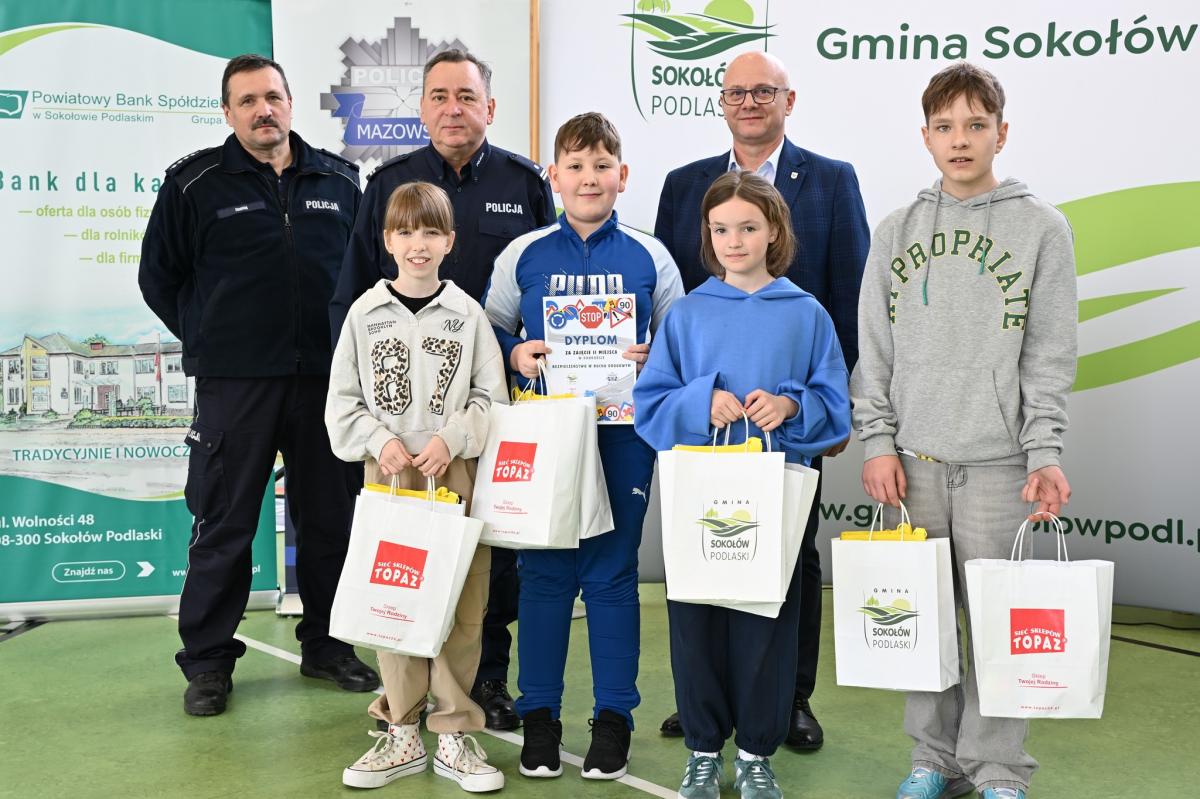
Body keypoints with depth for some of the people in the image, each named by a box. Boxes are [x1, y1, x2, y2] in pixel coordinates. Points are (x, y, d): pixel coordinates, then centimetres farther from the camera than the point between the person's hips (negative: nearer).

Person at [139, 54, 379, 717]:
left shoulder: (340, 182, 9)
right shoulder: (194, 184, 1)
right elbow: (158, 276, 9)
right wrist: (206, 338, 5)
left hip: (324, 379, 3)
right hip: (233, 385, -2)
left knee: (330, 520, 9)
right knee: (223, 526, 3)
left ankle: (326, 645, 25)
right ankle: (207, 661, 16)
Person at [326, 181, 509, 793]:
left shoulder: (467, 314, 4)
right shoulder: (365, 313, 5)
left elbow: (490, 397, 2)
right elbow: (342, 402, 5)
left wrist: (450, 439, -12)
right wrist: (381, 441, -9)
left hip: (455, 473, 0)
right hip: (387, 474, 1)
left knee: (461, 604, 1)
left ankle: (455, 734, 14)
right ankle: (403, 734, 19)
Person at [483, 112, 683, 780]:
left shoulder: (648, 256, 4)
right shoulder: (524, 255, 5)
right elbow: (489, 330, 11)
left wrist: (652, 361, -11)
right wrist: (515, 355, -9)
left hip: (623, 431, 0)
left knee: (613, 572, 5)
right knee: (544, 570, 6)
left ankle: (614, 717, 19)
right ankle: (539, 714, 19)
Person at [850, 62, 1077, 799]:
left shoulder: (1042, 227, 2)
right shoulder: (897, 232, 9)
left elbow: (1050, 355, -2)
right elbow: (875, 349, 8)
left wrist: (1045, 453, -10)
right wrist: (879, 442, 0)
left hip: (999, 460, -2)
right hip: (914, 456, 3)